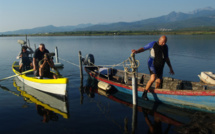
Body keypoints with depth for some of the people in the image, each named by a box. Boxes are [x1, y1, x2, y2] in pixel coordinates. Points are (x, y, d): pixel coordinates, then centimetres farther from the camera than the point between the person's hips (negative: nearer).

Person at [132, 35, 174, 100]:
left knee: (158, 82, 8)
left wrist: (170, 68, 13)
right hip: (152, 64, -6)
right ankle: (145, 93, -9)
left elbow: (166, 58, 14)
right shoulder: (153, 44, -9)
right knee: (153, 78, -26)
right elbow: (143, 49, -10)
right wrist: (136, 51, -31)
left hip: (160, 66, 6)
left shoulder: (165, 47, 6)